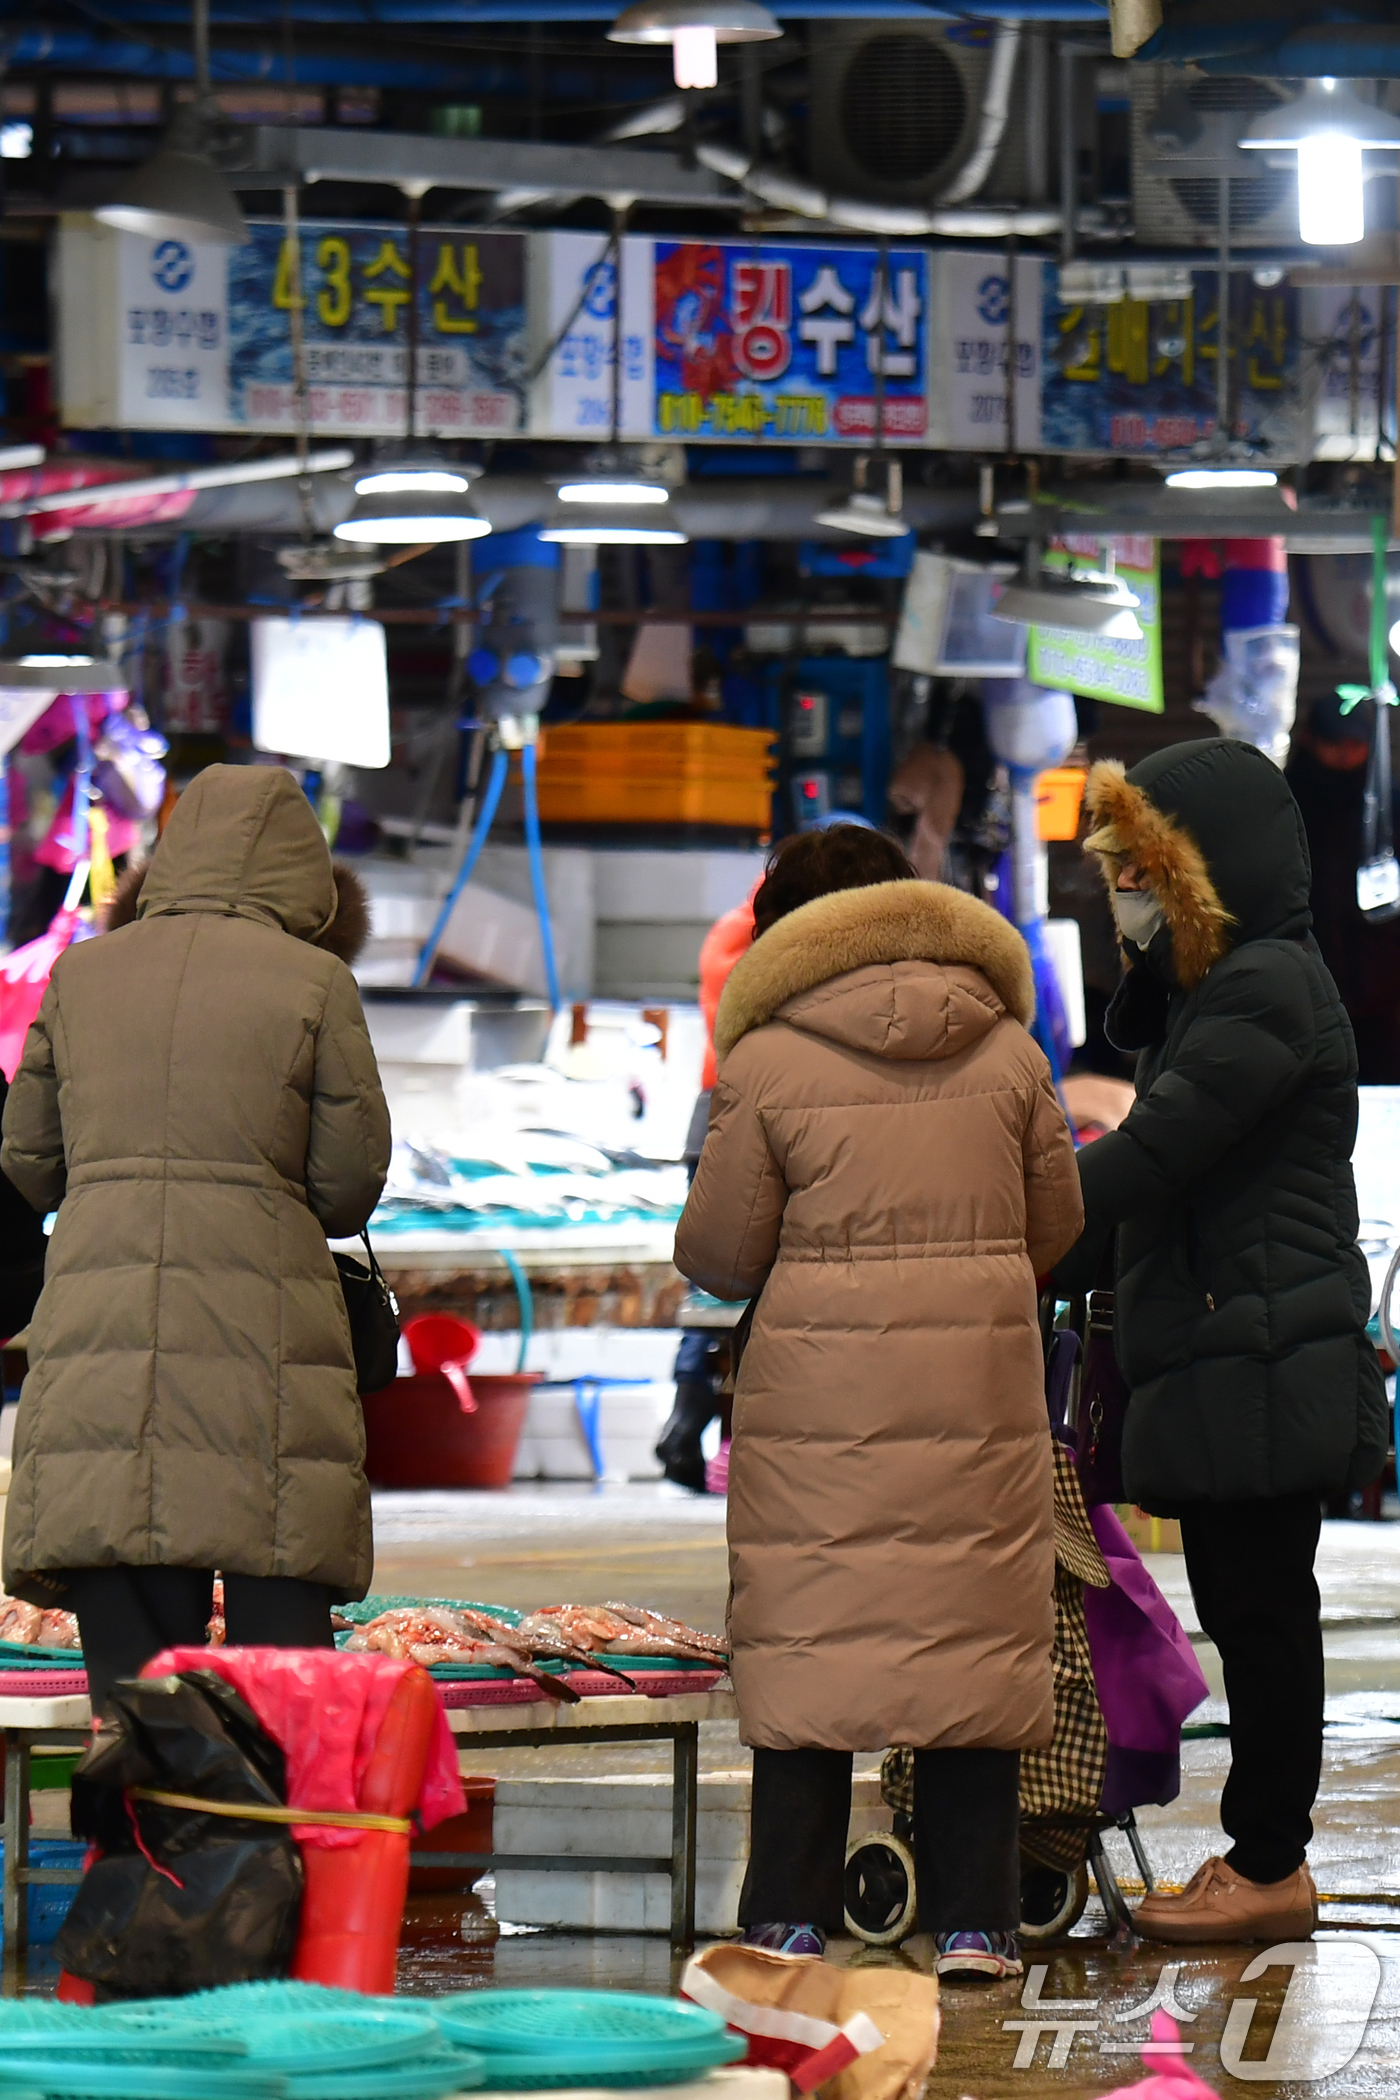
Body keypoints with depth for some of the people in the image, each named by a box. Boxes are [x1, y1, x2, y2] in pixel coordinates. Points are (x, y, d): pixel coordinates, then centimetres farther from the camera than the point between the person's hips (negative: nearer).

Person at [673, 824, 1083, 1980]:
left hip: (818, 1388, -2)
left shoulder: (765, 1063, -4)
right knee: (972, 1632, 6)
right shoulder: (1007, 1051, 4)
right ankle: (976, 1919, 6)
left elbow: (718, 1253, -1)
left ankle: (792, 1917, 5)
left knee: (807, 1642, 4)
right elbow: (1055, 1225, 11)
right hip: (981, 1390, 2)